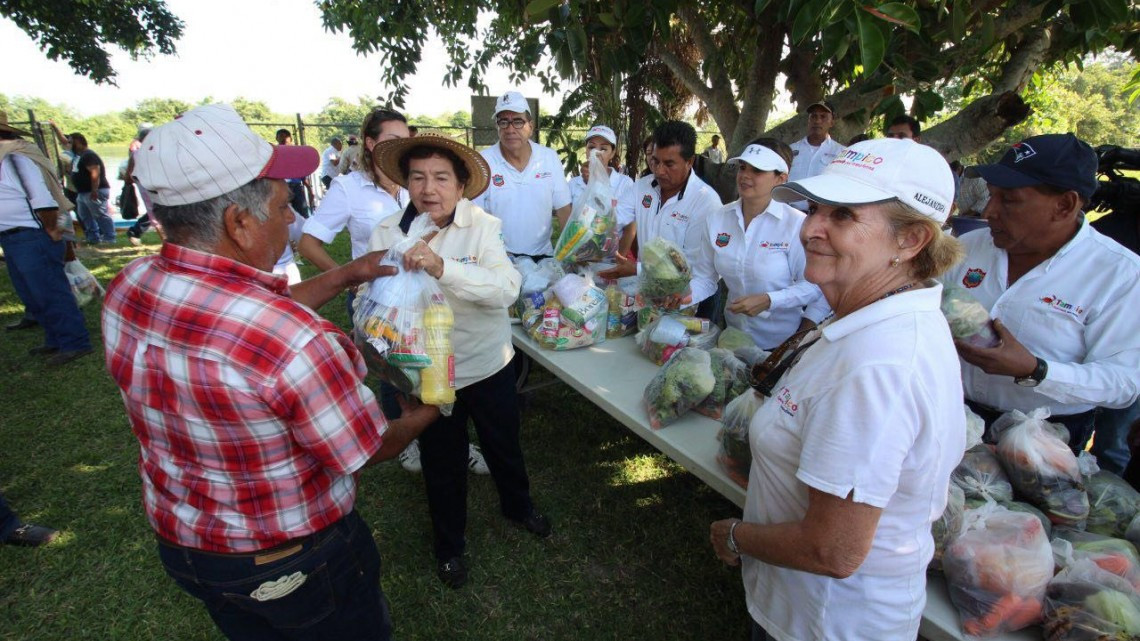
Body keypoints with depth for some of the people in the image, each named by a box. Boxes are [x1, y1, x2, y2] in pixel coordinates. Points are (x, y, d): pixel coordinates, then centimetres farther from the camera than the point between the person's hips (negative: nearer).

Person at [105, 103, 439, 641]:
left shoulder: (125, 290, -14)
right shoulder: (296, 341, -39)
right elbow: (371, 450, -23)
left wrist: (345, 275, 7)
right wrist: (421, 417, -2)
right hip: (291, 564, -6)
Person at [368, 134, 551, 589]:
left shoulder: (481, 225, -16)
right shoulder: (387, 233, -11)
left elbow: (507, 289, -29)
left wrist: (443, 268, -42)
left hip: (488, 363, 0)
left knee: (504, 446, 23)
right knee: (442, 465, 18)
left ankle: (517, 507, 57)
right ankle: (449, 547, 47)